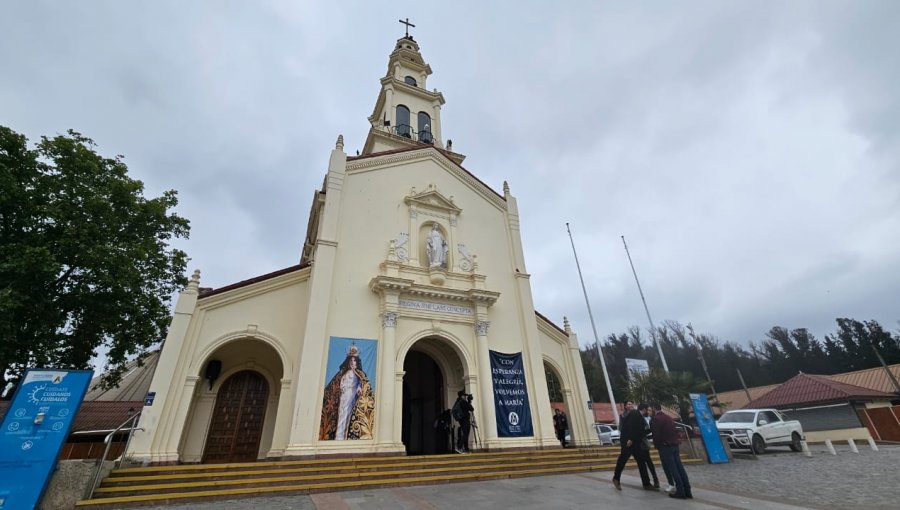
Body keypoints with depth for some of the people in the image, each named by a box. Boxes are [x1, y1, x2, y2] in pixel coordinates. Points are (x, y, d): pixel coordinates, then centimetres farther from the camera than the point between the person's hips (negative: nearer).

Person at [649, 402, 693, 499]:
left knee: (672, 469, -3)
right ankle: (687, 491, 12)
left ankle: (680, 491, -2)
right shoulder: (669, 417, 15)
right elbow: (674, 432, 18)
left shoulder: (655, 419, -11)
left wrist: (656, 445, 1)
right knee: (680, 468, 10)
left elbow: (656, 435, -15)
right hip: (674, 445, 8)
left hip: (665, 447, -8)